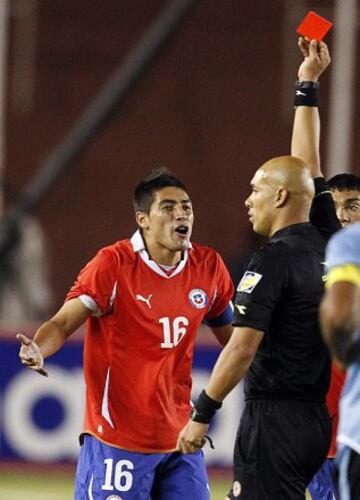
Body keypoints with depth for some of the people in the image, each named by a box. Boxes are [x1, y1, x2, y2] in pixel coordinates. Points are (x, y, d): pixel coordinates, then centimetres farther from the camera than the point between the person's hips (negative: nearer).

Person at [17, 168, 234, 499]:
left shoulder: (208, 266, 4)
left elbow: (230, 332, 21)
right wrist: (37, 351, -33)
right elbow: (63, 323, -13)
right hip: (117, 438, -5)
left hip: (180, 436, 5)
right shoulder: (113, 264, -10)